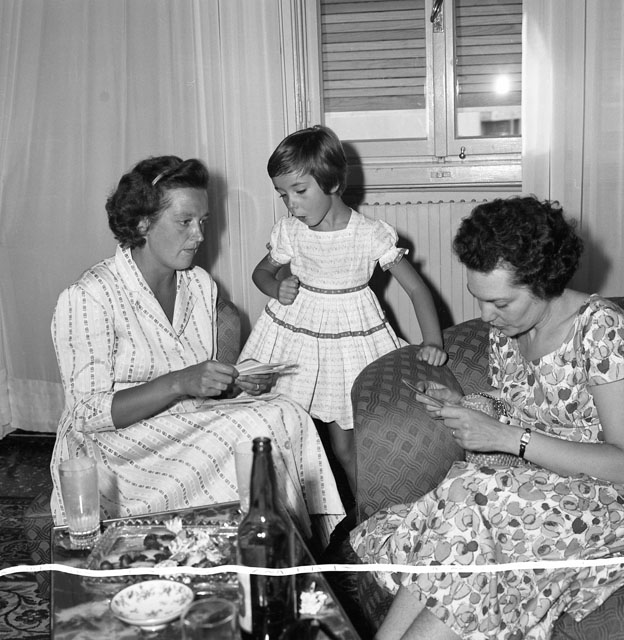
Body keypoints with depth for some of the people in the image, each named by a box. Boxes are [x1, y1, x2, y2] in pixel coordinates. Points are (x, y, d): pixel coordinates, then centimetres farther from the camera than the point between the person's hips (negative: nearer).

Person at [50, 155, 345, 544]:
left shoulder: (201, 285, 9)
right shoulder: (87, 298, -14)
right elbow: (88, 414, -17)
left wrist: (235, 384, -5)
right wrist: (178, 383, -27)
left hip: (192, 425, 7)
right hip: (118, 446, -6)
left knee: (286, 417, -22)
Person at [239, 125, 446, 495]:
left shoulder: (371, 236, -15)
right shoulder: (289, 233, -5)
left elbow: (417, 288, -12)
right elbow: (262, 271, 14)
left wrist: (433, 343, -23)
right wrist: (278, 290, -9)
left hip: (350, 335, -2)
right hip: (295, 332, 3)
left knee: (346, 445, 3)